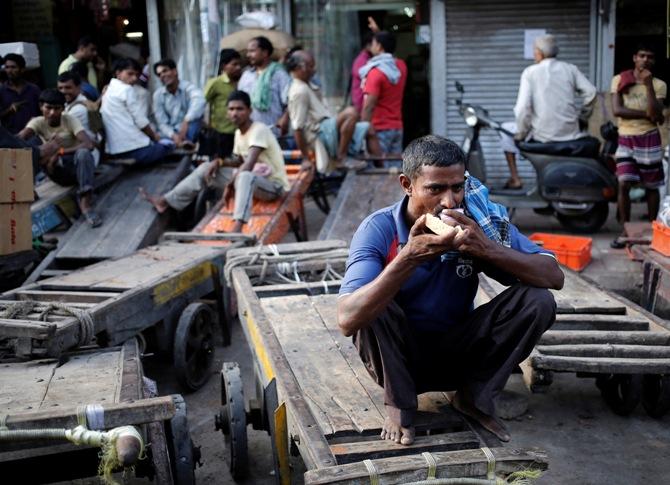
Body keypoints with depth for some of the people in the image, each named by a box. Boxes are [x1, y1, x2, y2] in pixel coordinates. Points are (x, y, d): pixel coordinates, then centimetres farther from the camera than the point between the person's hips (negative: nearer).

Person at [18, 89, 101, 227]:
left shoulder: (70, 120, -14)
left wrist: (59, 153, -35)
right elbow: (20, 138, -27)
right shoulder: (38, 122, -8)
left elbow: (88, 144, -30)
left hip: (78, 165, -2)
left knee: (83, 153, -37)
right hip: (58, 170, 2)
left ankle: (85, 203, -36)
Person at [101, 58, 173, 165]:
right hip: (134, 148, -9)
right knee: (168, 144, 9)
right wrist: (154, 136, 9)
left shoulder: (107, 91, 20)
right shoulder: (126, 89, -6)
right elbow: (141, 121, -9)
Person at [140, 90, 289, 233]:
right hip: (249, 181, 9)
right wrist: (219, 162, 1)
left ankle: (237, 228, -58)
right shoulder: (238, 133, 7)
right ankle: (165, 201, 9)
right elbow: (239, 162, 19)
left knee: (245, 176, -43)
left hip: (274, 185, -9)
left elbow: (248, 165, -31)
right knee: (206, 168, 5)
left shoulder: (259, 130, -21)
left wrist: (229, 185, -21)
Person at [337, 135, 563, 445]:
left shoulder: (480, 219, -14)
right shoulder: (379, 230, -22)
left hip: (459, 355, 3)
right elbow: (348, 320, -34)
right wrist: (409, 258, -42)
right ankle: (399, 404, -6)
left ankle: (474, 396, 1)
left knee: (538, 301, -18)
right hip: (398, 358, -2)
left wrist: (488, 249, -33)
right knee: (374, 308, -33)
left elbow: (554, 277, -17)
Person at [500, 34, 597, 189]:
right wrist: (582, 116, 10)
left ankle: (515, 179, 17)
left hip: (542, 135, -3)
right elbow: (590, 92, -3)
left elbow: (523, 106, -12)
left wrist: (521, 134, -1)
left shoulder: (530, 72, -3)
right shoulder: (570, 69, 7)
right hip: (570, 133, 4)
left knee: (506, 130, 22)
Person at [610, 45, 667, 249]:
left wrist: (648, 85, -18)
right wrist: (646, 114, -12)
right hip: (625, 139, 0)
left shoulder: (659, 85, 1)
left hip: (649, 139, 0)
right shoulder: (619, 80, 1)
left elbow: (656, 115, -14)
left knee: (651, 187, 6)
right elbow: (617, 110, -10)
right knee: (624, 185, -9)